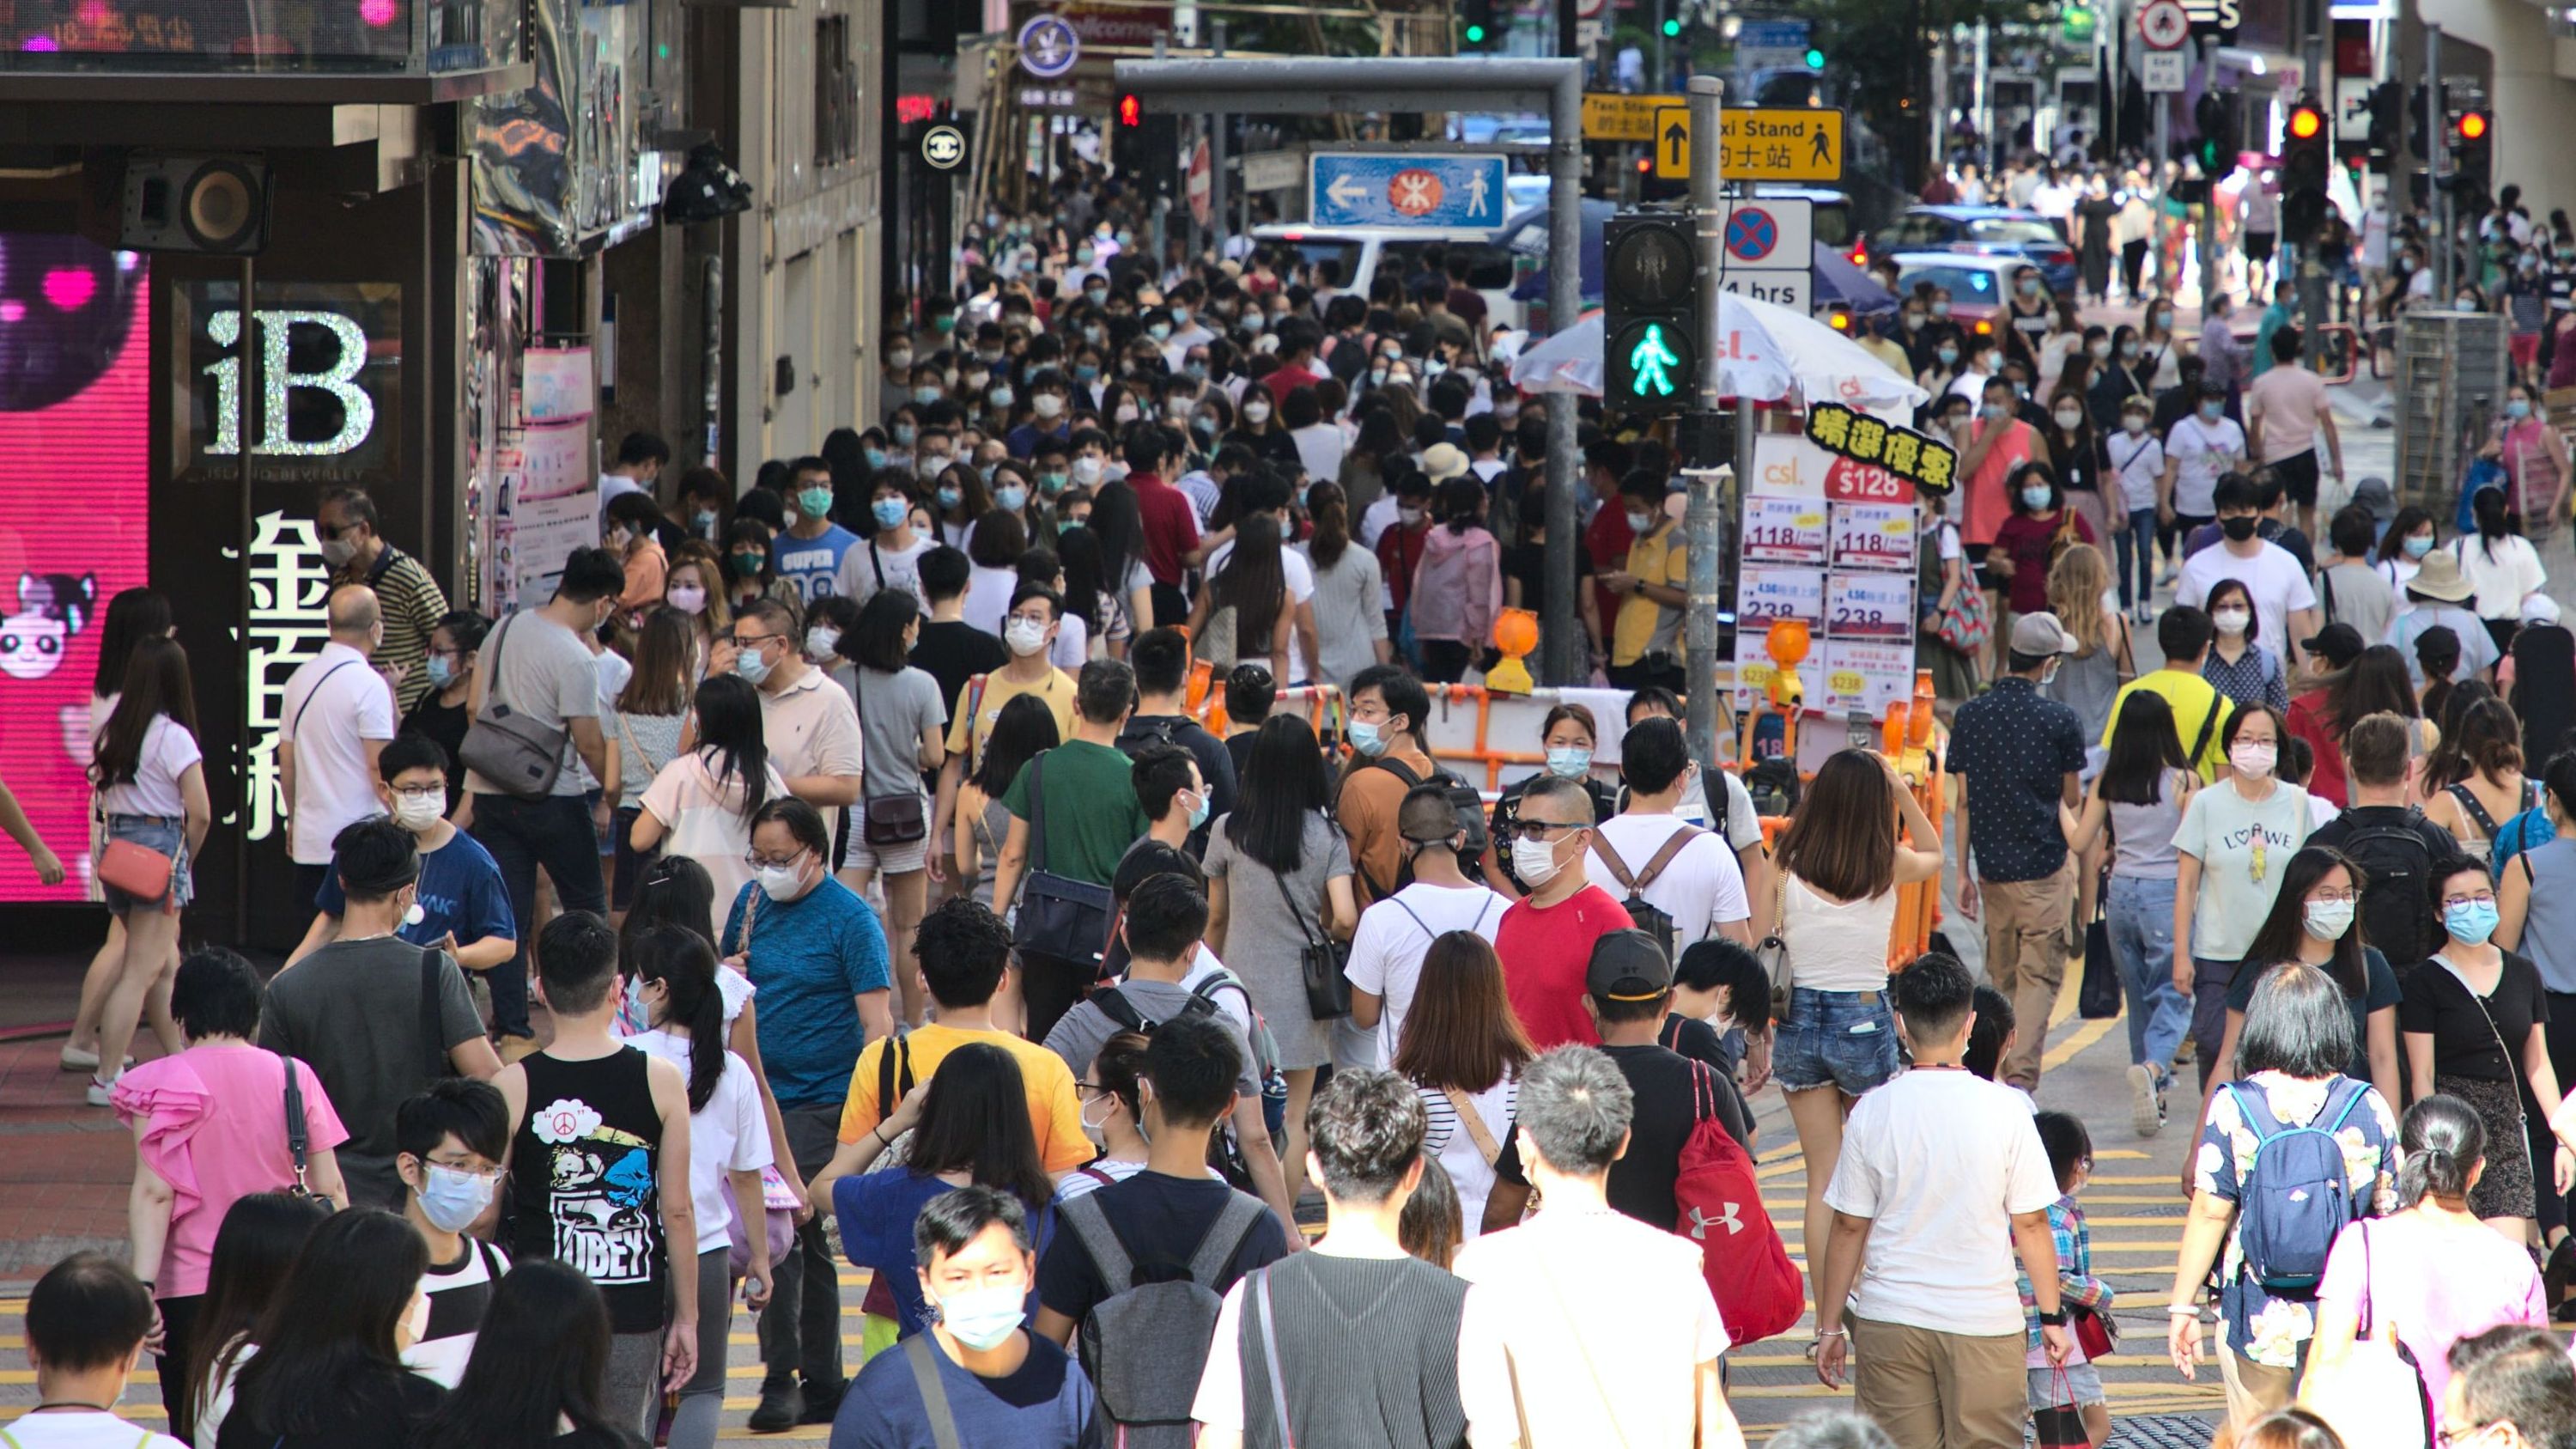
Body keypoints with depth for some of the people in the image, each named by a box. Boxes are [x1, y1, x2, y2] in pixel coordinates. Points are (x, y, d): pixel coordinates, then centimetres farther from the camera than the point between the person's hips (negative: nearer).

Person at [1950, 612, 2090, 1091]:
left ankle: (2006, 1072, 25)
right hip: (2044, 867, -4)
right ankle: (2022, 1075, -15)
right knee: (2039, 975, -3)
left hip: (1991, 866, 4)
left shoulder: (1970, 716, 1)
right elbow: (2071, 798, 3)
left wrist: (1963, 872, 9)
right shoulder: (2059, 720, -10)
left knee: (2002, 976, 16)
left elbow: (1963, 801, 4)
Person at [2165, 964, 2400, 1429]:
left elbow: (2210, 1214, -8)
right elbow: (2391, 1214, 2)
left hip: (2257, 1318, -1)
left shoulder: (2233, 1107, -8)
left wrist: (2183, 1306, 0)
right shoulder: (2369, 1107, -3)